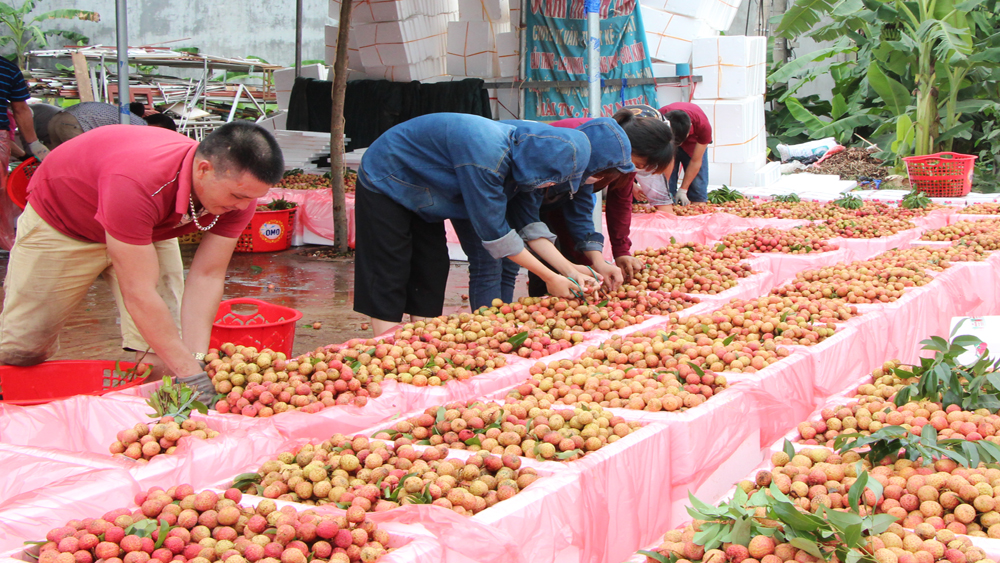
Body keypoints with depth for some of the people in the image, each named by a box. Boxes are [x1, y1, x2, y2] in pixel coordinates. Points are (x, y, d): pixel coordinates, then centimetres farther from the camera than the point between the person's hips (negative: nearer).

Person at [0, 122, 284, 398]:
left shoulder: (240, 189, -27)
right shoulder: (135, 183, -46)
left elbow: (207, 277, -21)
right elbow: (138, 293, -43)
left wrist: (197, 359, -31)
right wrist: (191, 374, -43)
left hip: (147, 231, 5)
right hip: (60, 222, -4)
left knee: (167, 336, -9)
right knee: (23, 346, -2)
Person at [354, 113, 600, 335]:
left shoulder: (515, 149, -9)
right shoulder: (486, 155, -36)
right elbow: (494, 231, -30)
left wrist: (568, 269, -8)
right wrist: (550, 278, -23)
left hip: (419, 196, 9)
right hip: (383, 183, -9)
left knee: (433, 269, 6)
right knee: (388, 276, -10)